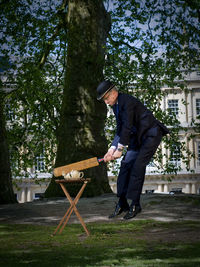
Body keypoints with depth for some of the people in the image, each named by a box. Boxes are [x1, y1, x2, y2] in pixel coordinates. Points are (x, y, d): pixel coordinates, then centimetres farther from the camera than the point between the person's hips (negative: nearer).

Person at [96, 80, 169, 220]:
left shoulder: (127, 101, -23)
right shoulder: (116, 104, 7)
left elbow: (127, 127, -28)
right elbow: (120, 130, 7)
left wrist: (120, 149, -26)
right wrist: (112, 149, -3)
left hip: (151, 134, -9)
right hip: (138, 137, 9)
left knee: (138, 165, -17)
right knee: (126, 164, 1)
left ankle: (135, 204, -11)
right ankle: (122, 203, 5)